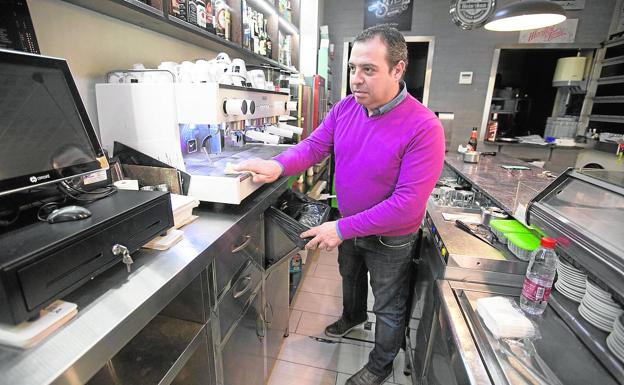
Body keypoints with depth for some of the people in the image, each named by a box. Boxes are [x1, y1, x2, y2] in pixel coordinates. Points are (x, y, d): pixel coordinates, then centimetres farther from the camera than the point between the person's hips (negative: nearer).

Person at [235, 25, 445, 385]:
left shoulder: (423, 127, -28)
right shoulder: (344, 108, -8)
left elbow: (408, 204, -30)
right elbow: (313, 146, -6)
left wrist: (342, 229, -28)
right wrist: (278, 166, -27)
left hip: (390, 240, -5)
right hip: (349, 226, 6)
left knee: (389, 308, 18)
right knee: (350, 278, 31)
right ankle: (353, 316, 64)